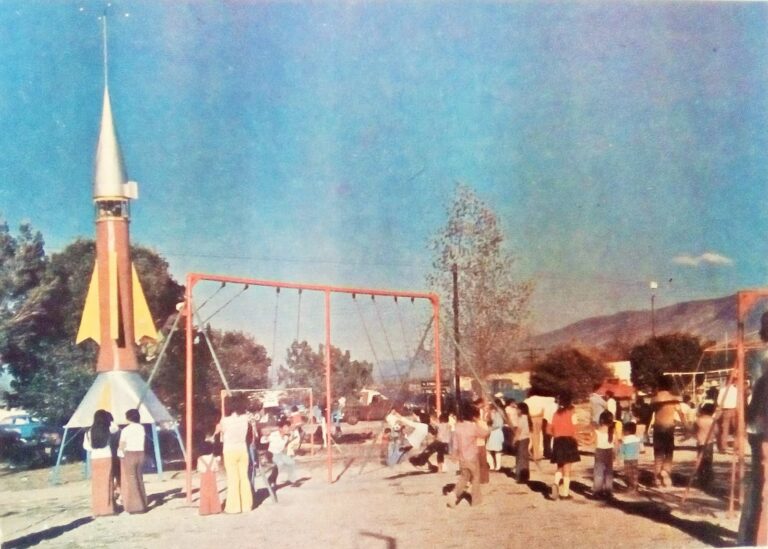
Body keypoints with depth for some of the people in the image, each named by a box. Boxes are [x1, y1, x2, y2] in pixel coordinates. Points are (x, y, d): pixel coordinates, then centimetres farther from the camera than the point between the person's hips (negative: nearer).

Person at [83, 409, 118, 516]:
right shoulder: (108, 429, -4)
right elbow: (115, 428, 19)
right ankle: (107, 508, 2)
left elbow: (85, 446, 1)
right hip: (106, 458, -2)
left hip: (95, 459, 2)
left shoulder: (90, 431, -1)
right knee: (107, 484, 2)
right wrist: (110, 419, 21)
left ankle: (97, 509, 10)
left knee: (97, 484, 6)